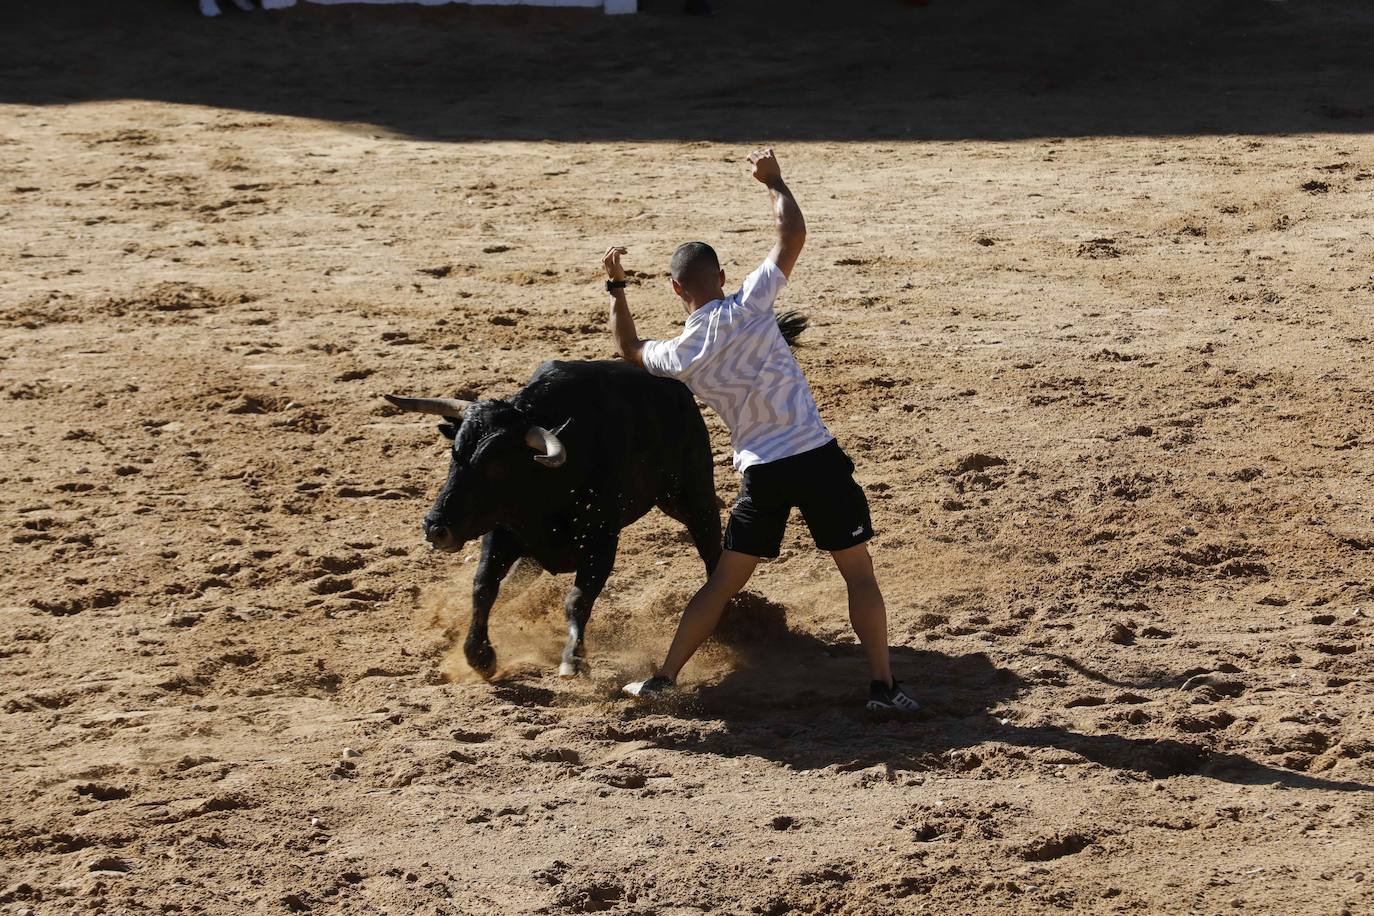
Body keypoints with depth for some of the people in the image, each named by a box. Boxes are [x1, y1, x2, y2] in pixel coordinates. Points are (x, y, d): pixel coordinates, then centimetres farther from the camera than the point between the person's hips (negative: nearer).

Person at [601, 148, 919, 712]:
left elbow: (630, 349, 25)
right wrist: (773, 181, 15)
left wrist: (615, 287, 28)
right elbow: (793, 233, 0)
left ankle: (665, 677, 15)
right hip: (817, 457, -2)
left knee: (725, 581, 15)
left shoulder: (679, 357, 2)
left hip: (760, 473, 2)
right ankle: (883, 684, 3)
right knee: (858, 572, 7)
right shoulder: (748, 306, -6)